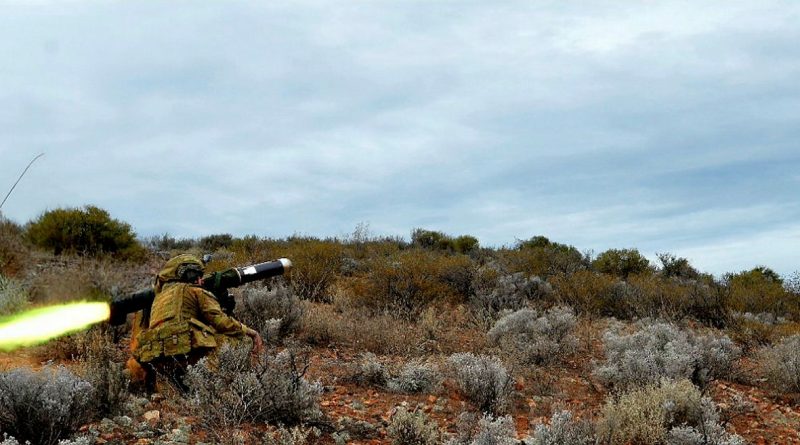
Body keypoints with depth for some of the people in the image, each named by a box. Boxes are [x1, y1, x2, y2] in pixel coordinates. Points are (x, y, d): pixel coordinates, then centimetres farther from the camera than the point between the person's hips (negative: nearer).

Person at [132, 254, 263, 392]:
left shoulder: (159, 296, 33)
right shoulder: (194, 291, 11)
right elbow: (219, 321, -3)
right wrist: (249, 332, 6)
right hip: (185, 348, -7)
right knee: (237, 339, 0)